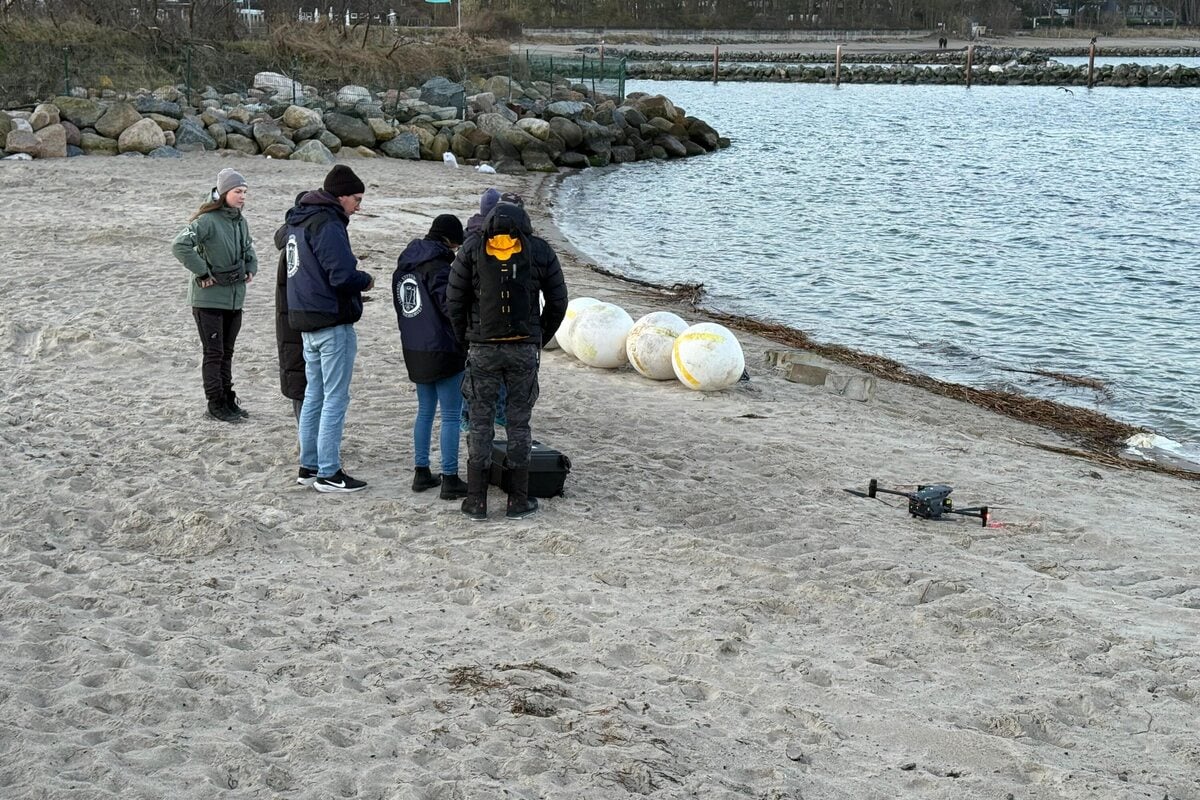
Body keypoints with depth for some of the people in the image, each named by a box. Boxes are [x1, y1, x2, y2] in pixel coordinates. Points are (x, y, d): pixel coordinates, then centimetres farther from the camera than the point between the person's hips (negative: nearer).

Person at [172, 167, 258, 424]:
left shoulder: (240, 221, 8)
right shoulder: (208, 220, -17)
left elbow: (248, 247, 28)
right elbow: (180, 245, -28)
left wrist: (251, 268, 11)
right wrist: (203, 272, -22)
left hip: (235, 297, 7)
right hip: (209, 298, -7)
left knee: (226, 352, 15)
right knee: (214, 353, 0)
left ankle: (228, 400, 24)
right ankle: (216, 404, 8)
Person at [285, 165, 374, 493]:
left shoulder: (297, 222, 13)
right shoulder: (328, 225, -17)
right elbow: (343, 275, -25)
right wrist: (366, 281, -5)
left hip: (306, 322, 9)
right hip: (333, 323, -9)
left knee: (314, 395, 16)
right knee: (335, 399, -3)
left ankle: (309, 466, 21)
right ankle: (328, 473, 0)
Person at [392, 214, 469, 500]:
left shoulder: (403, 266, 9)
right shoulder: (439, 268, -18)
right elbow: (451, 307, -20)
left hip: (414, 352, 8)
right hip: (444, 352, -8)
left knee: (425, 411, 18)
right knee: (451, 416, -1)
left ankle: (421, 472, 23)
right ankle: (450, 479, 1)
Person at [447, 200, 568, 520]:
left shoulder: (471, 249, 1)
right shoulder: (540, 251, 3)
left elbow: (454, 301, -1)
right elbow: (558, 302, 5)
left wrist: (466, 338, 12)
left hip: (482, 349, 0)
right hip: (525, 349, 1)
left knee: (480, 422, 7)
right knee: (519, 423, 9)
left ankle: (476, 500, 7)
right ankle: (518, 500, 12)